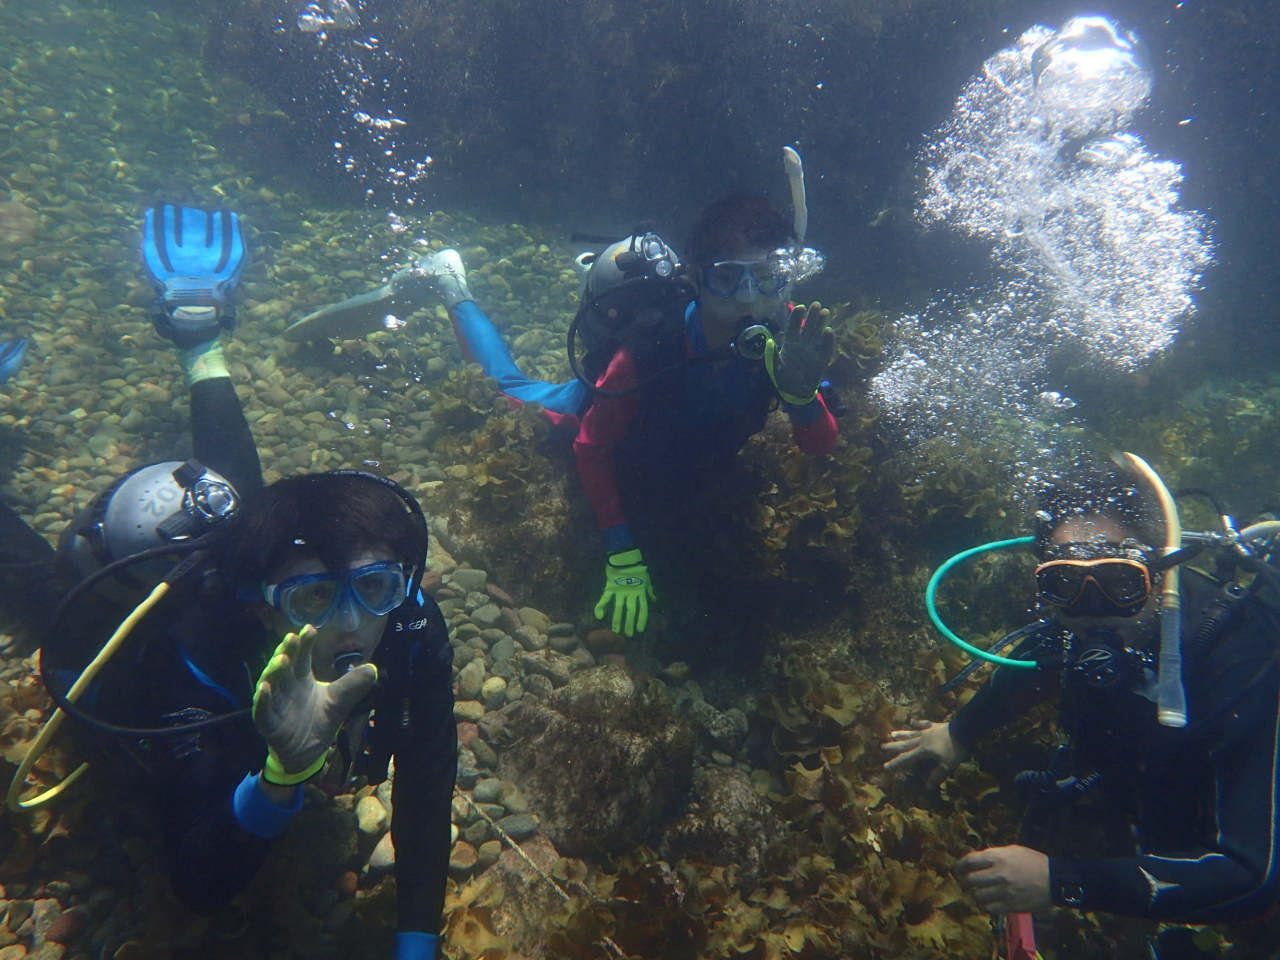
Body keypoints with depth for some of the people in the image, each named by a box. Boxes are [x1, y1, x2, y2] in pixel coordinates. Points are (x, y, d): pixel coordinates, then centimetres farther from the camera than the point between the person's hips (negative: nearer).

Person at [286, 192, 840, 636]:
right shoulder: (650, 343, -46)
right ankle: (446, 285, 37)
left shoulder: (782, 331, -34)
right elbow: (592, 447, -35)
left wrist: (800, 388, -54)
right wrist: (622, 556, -38)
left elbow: (820, 446, -32)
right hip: (599, 410, -4)